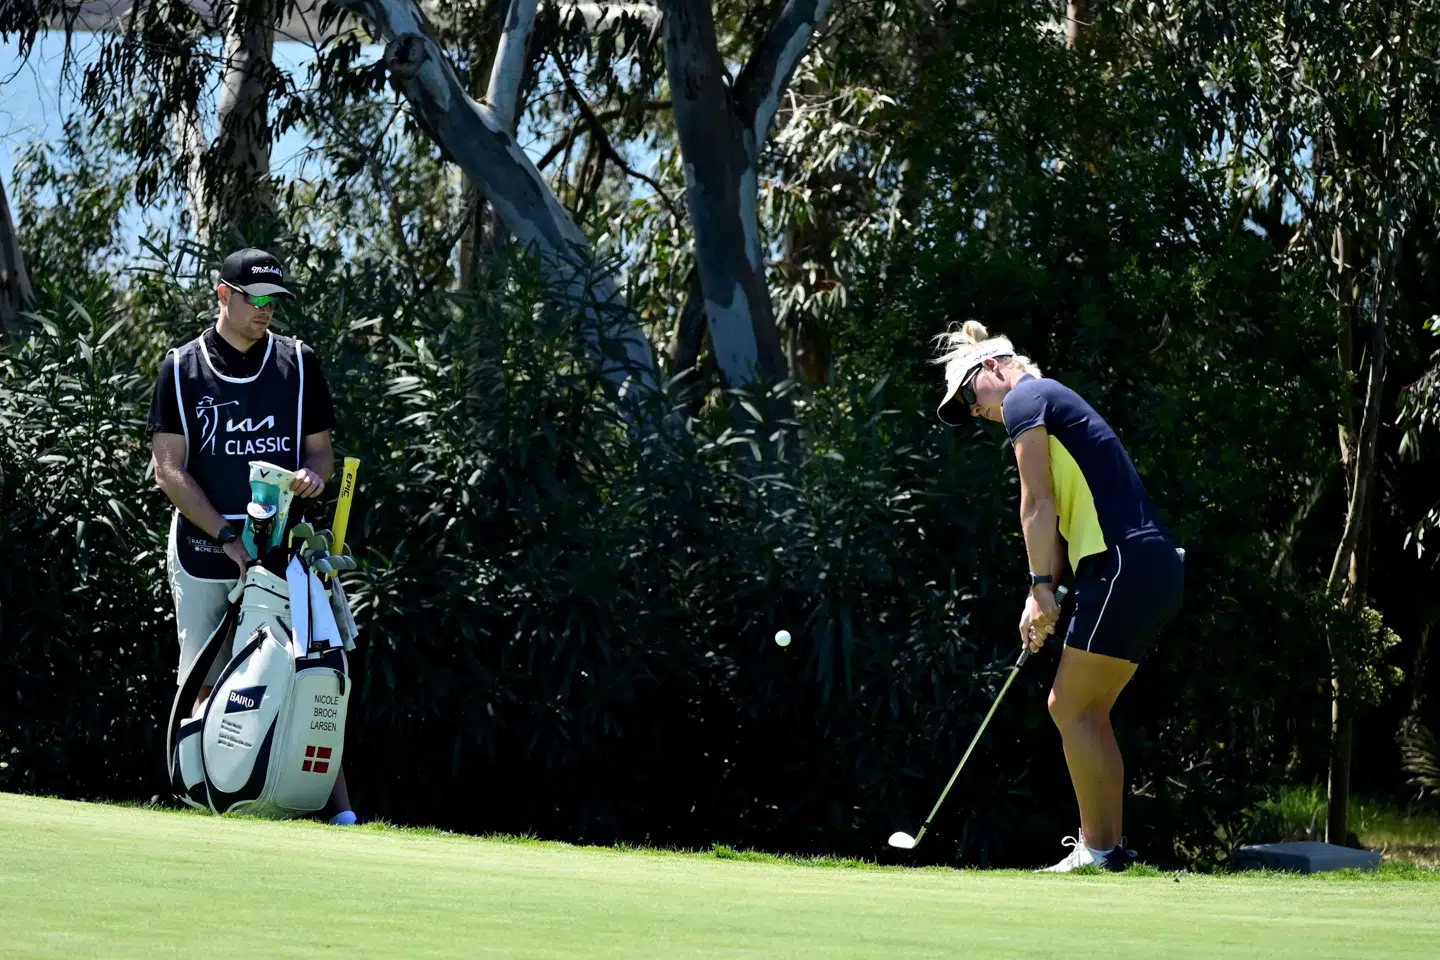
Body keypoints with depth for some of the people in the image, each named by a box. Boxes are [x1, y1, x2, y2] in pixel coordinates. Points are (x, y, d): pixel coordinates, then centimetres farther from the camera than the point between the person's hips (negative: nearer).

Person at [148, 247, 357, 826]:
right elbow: (169, 470, -1)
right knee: (205, 688, 2)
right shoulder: (182, 369, 4)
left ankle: (338, 807, -12)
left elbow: (321, 449, 15)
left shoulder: (298, 363, 10)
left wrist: (314, 475, -10)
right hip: (203, 552, 0)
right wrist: (228, 537, -10)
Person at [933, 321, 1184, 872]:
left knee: (1071, 707, -7)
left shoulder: (1025, 398, -2)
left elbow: (1038, 504, -9)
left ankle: (1097, 847, -8)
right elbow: (1060, 517, 21)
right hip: (1154, 572, 10)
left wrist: (1041, 587, -8)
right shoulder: (1055, 403, 27)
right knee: (1087, 712, 12)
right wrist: (1045, 599, 12)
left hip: (1124, 565, -10)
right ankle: (1109, 845, 12)